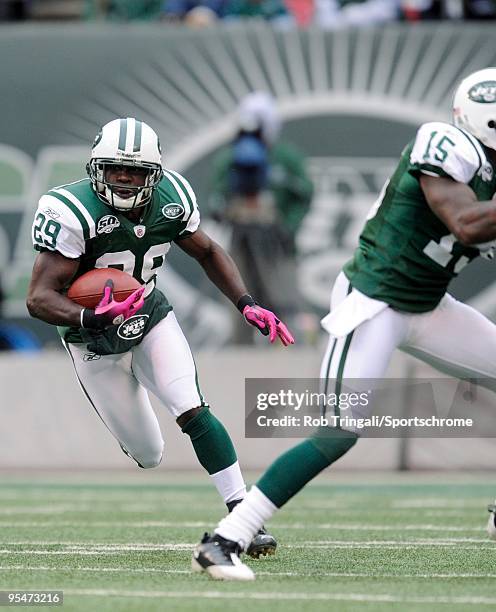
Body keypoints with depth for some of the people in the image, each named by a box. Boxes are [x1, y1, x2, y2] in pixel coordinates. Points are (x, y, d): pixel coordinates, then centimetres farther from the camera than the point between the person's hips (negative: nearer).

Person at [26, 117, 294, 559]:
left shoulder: (171, 198, -14)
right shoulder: (73, 212, -30)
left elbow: (207, 252, 5)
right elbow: (40, 298, -31)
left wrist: (247, 304, -8)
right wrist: (91, 319, -50)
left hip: (152, 319, 3)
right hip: (96, 341, -3)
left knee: (193, 412, -20)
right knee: (148, 456, 6)